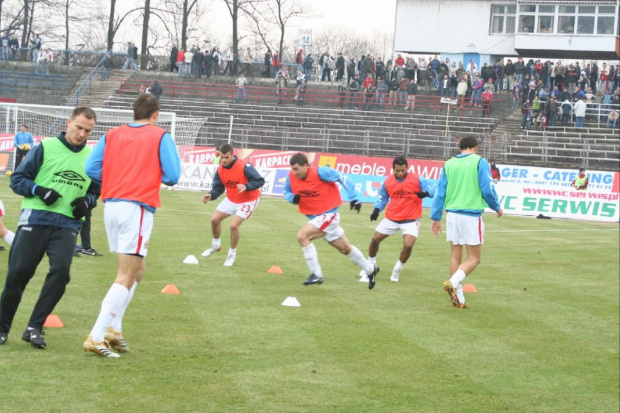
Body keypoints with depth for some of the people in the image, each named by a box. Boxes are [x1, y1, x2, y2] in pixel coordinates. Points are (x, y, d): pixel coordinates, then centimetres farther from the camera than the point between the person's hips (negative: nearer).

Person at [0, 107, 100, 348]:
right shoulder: (45, 148, 1)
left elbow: (95, 190, 25)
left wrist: (87, 201, 3)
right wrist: (39, 190, -14)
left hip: (67, 223, 2)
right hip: (35, 219, -2)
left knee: (60, 270, -19)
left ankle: (34, 328, -9)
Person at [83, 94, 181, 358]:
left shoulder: (112, 135, 12)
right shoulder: (160, 137, 1)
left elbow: (91, 167, 3)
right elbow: (173, 176, -4)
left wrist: (117, 179, 15)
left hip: (111, 205, 6)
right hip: (137, 208, -6)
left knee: (136, 271, 21)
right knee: (126, 277, -4)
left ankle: (113, 328, 13)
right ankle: (96, 338, -11)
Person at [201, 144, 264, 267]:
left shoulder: (244, 167, -28)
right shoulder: (220, 169, -9)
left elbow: (260, 181, -27)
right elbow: (218, 187, 0)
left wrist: (246, 186, -43)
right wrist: (211, 196, -22)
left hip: (248, 201, -7)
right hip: (231, 200, 7)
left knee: (233, 225, -19)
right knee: (214, 219, 5)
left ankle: (232, 254, 4)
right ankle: (216, 245, 34)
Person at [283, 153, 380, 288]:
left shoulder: (320, 172, -22)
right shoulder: (292, 176, -6)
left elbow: (342, 178, -13)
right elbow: (287, 192, 9)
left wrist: (353, 199, -14)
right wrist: (292, 198, -16)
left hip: (329, 215, -7)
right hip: (316, 217, 7)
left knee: (302, 235, -24)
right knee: (345, 248, 19)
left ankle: (316, 274, -17)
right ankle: (370, 269, 39)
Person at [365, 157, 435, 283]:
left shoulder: (416, 180, -15)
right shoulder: (388, 181, -4)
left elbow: (433, 189, -18)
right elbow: (382, 197, 11)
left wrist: (425, 193, -39)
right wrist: (377, 209, -5)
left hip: (411, 220, -4)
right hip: (391, 218, 4)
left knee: (408, 245, -19)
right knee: (375, 239, 8)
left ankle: (397, 270, 7)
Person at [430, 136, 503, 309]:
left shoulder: (448, 164, 10)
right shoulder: (480, 162, -2)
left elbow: (440, 192, 8)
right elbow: (487, 190, -7)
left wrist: (436, 217, 11)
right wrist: (497, 208, 10)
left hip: (452, 214, 5)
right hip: (471, 215, -5)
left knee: (455, 256, 11)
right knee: (474, 258, 2)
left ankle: (458, 298, 10)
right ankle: (453, 282, -21)